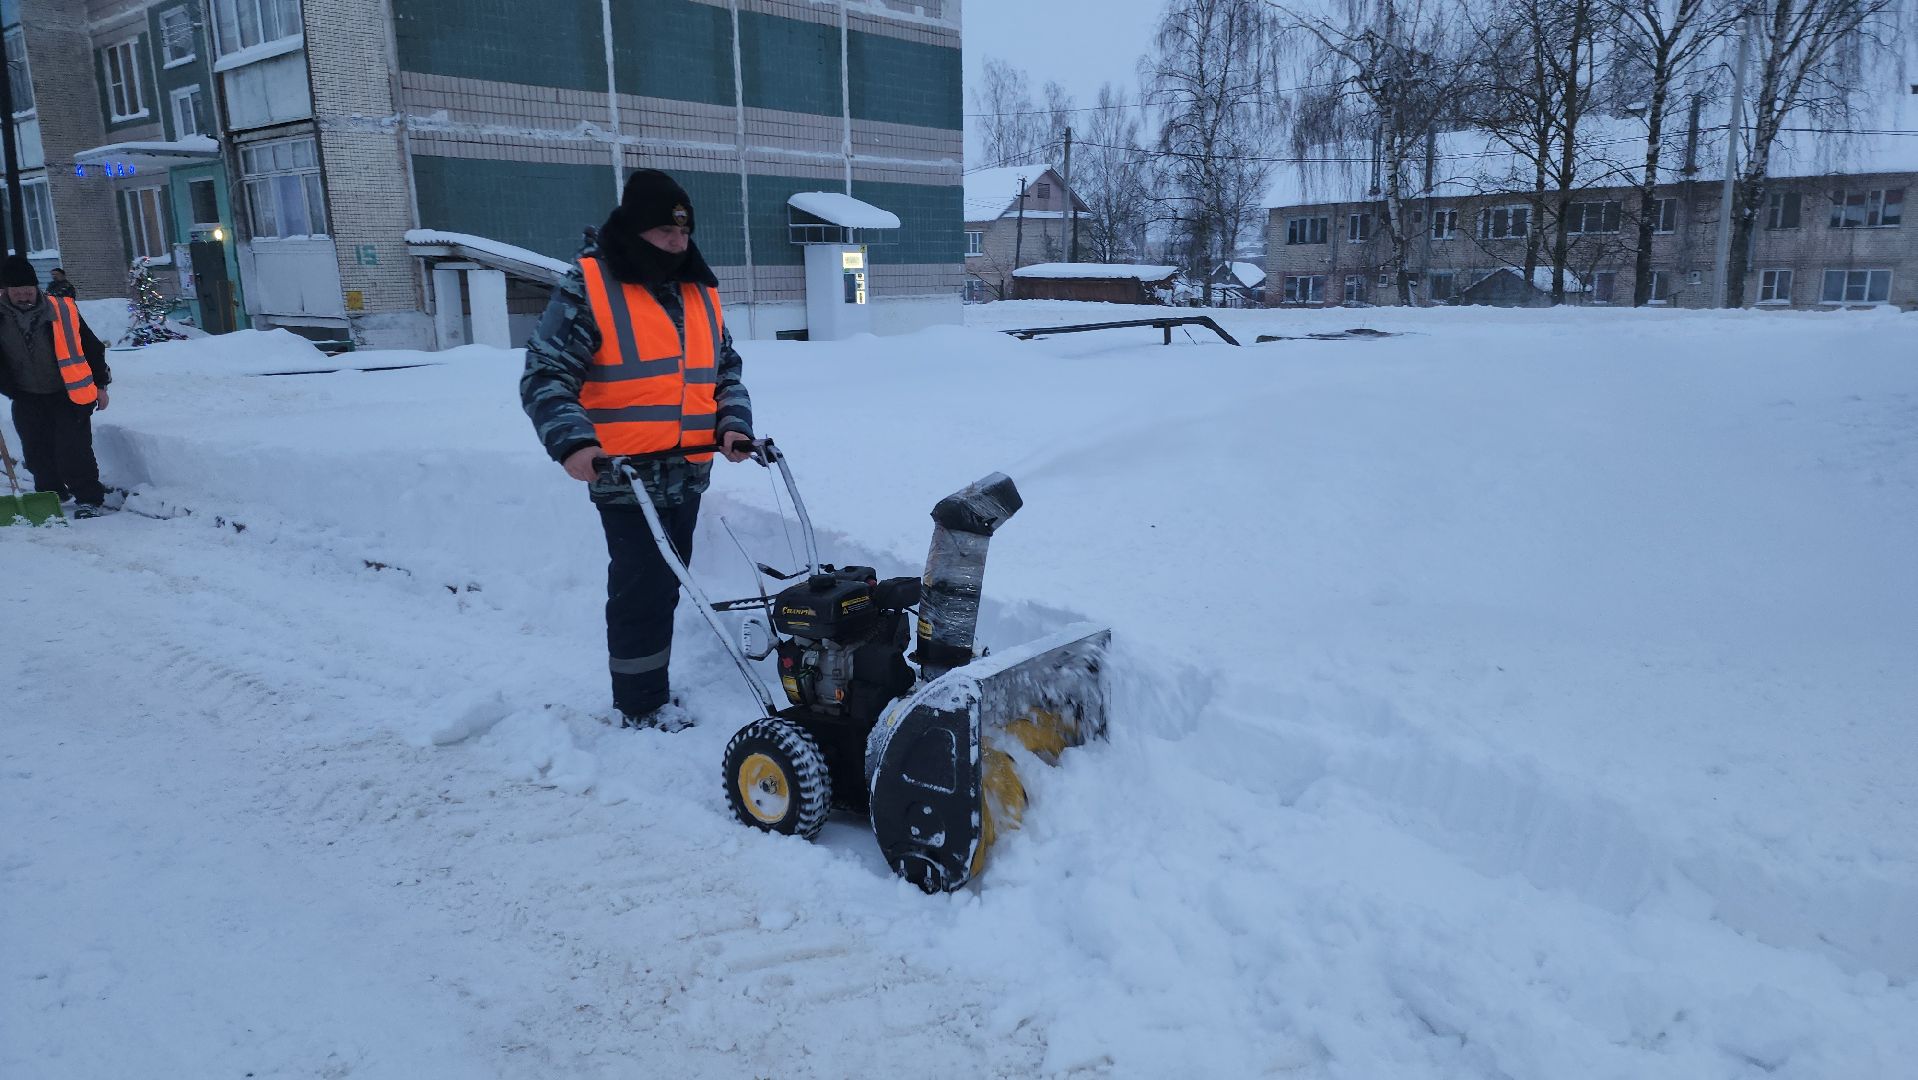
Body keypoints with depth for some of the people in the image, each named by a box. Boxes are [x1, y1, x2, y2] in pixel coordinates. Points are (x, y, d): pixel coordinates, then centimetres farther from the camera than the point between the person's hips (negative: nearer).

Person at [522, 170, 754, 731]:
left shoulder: (699, 292, 12)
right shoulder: (587, 288, -7)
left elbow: (726, 371, 19)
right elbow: (546, 376, -11)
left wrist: (732, 423, 1)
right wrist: (572, 442, -25)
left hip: (686, 474, 6)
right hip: (626, 476, -6)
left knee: (665, 587, 14)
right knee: (642, 590, -4)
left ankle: (651, 689, 28)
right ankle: (641, 705, 10)